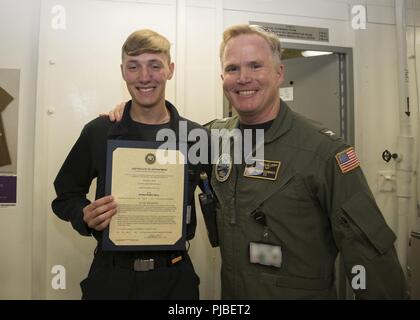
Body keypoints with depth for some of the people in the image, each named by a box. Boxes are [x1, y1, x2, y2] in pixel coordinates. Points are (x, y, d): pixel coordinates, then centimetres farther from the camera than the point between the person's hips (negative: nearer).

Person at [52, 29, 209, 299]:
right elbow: (66, 195, 4)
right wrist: (86, 217, -15)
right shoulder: (97, 132, -5)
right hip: (110, 275, 0)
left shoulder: (195, 136, -5)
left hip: (174, 276, 1)